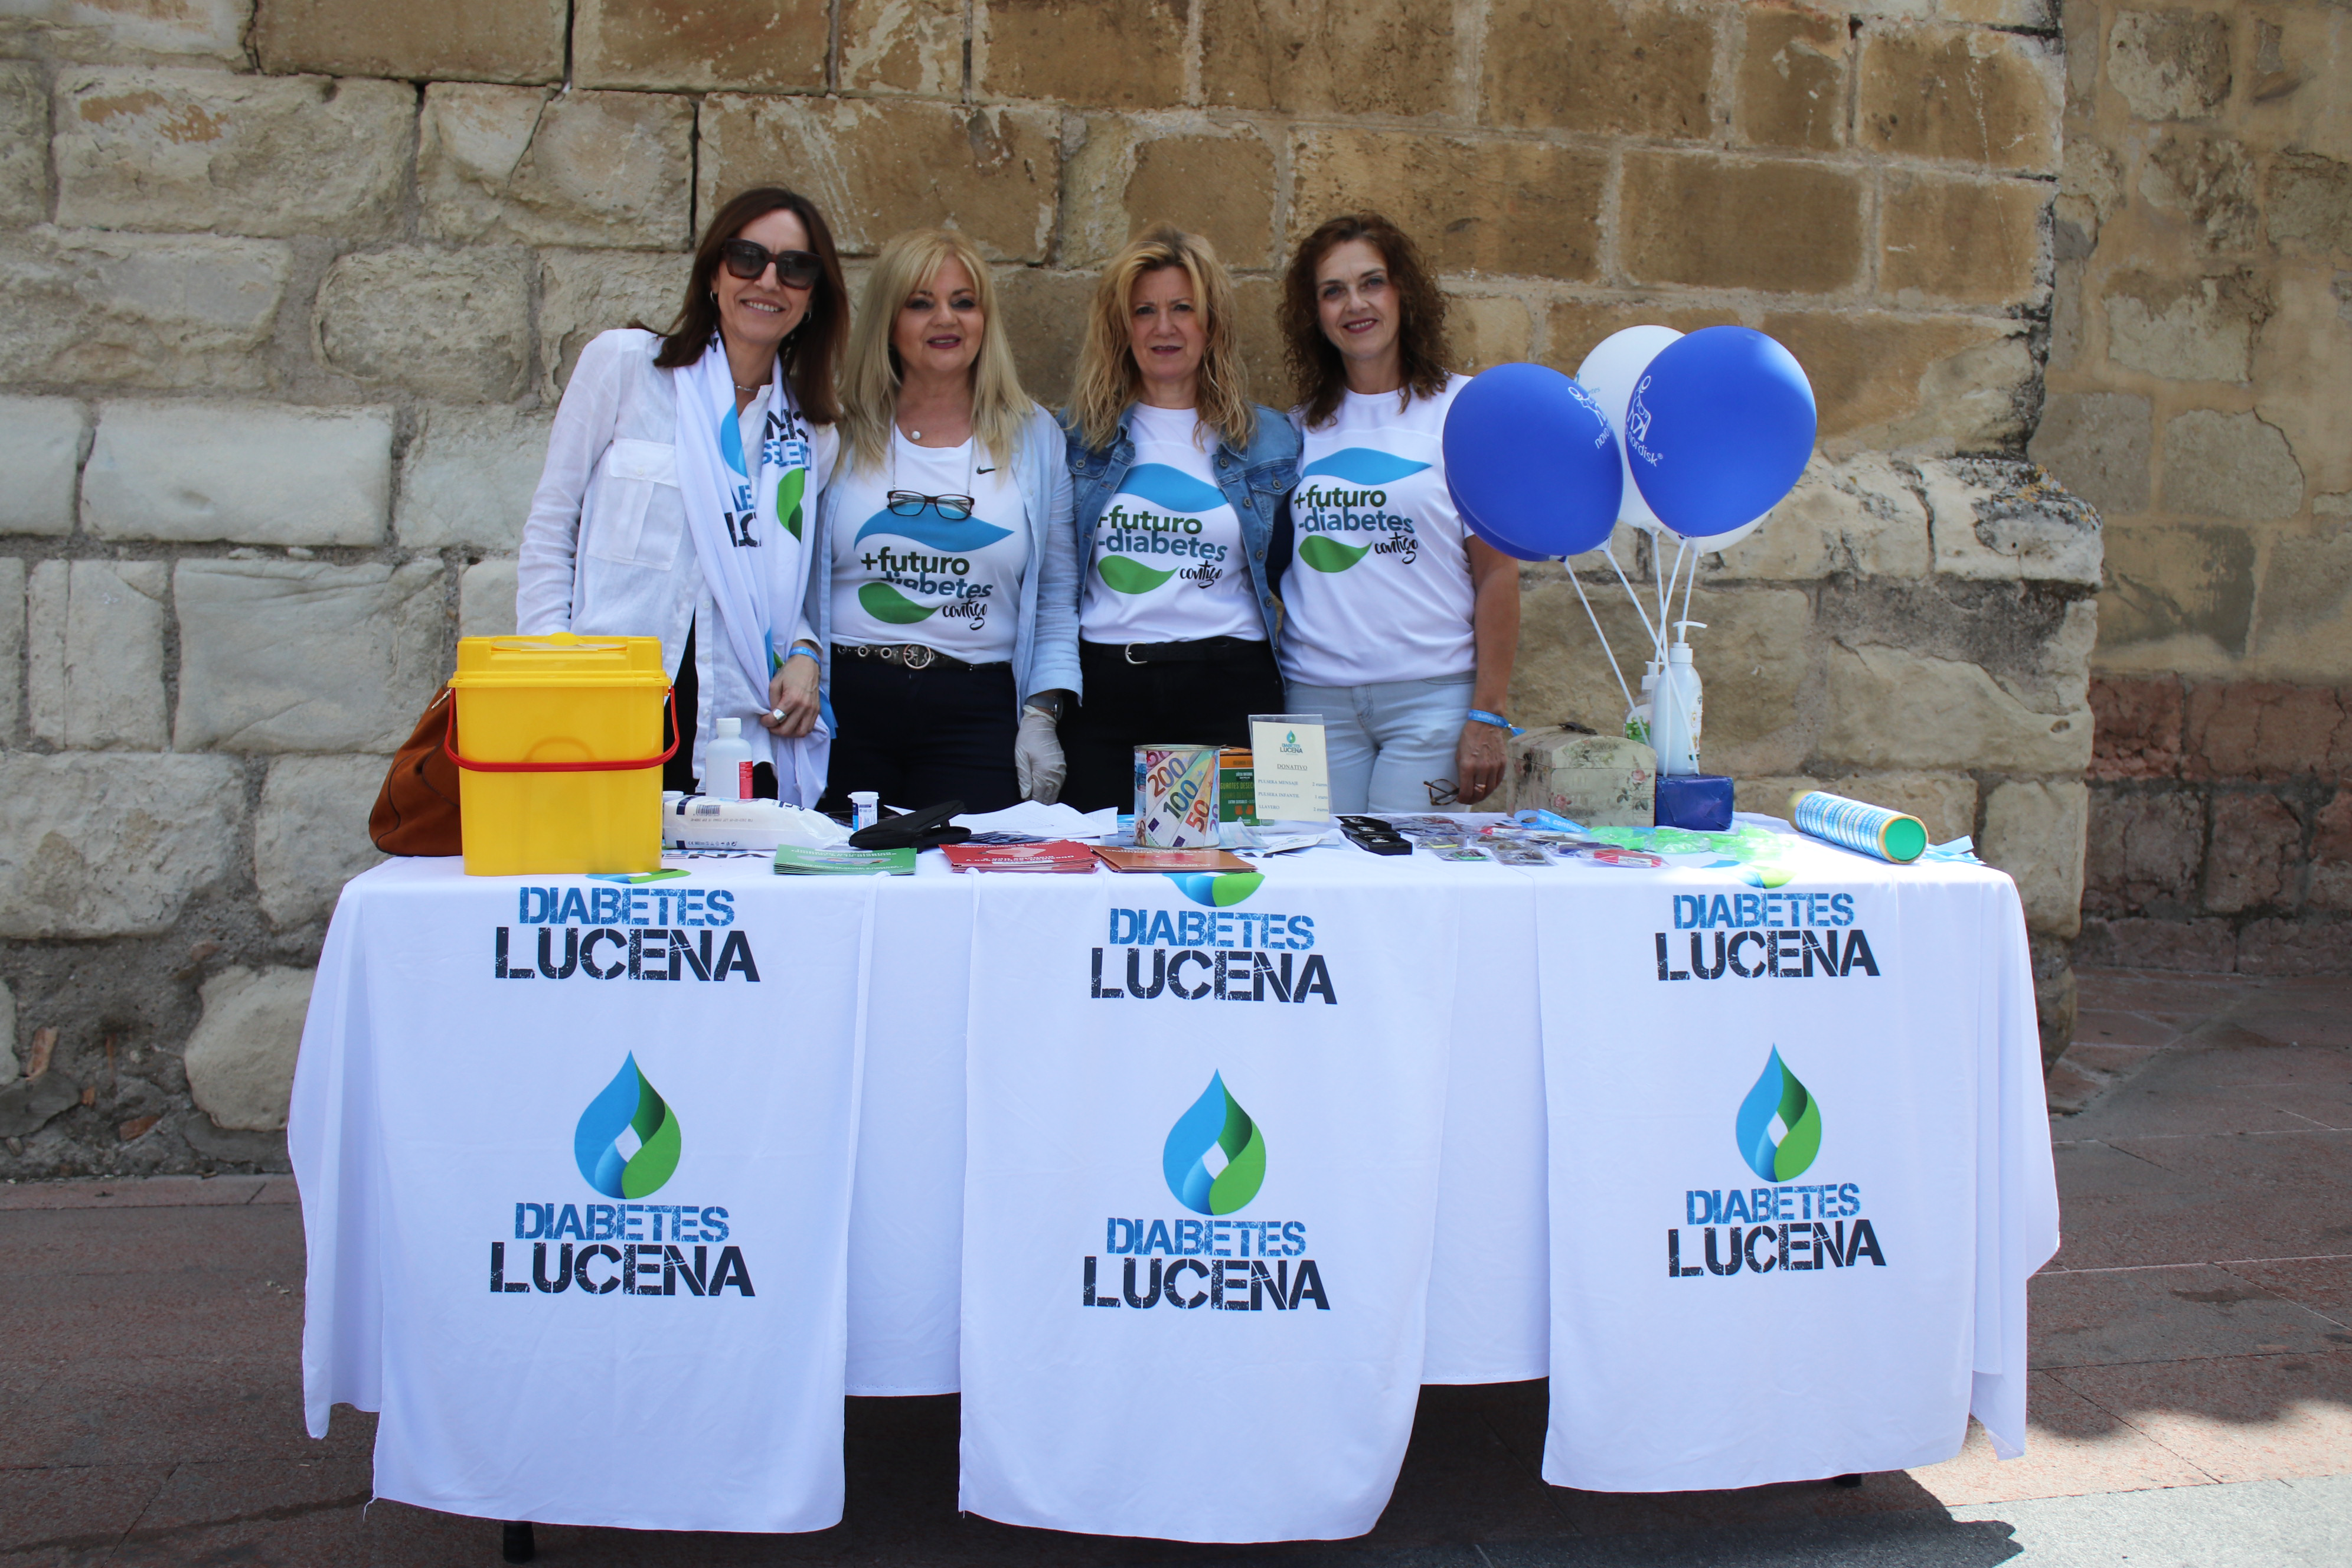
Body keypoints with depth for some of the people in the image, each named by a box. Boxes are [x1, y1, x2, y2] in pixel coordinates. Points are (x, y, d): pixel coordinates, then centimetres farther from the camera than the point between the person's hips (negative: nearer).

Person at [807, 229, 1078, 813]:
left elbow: (1057, 600, 8)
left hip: (978, 714, 0)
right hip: (847, 708, 0)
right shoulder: (839, 435, 7)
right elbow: (794, 583, 8)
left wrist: (1042, 716, -1)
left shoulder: (1035, 438, 9)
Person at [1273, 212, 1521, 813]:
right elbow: (1278, 569, 14)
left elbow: (1497, 572, -2)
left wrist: (1487, 717, -7)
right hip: (1315, 696, 3)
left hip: (1431, 695, -3)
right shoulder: (1302, 427, 11)